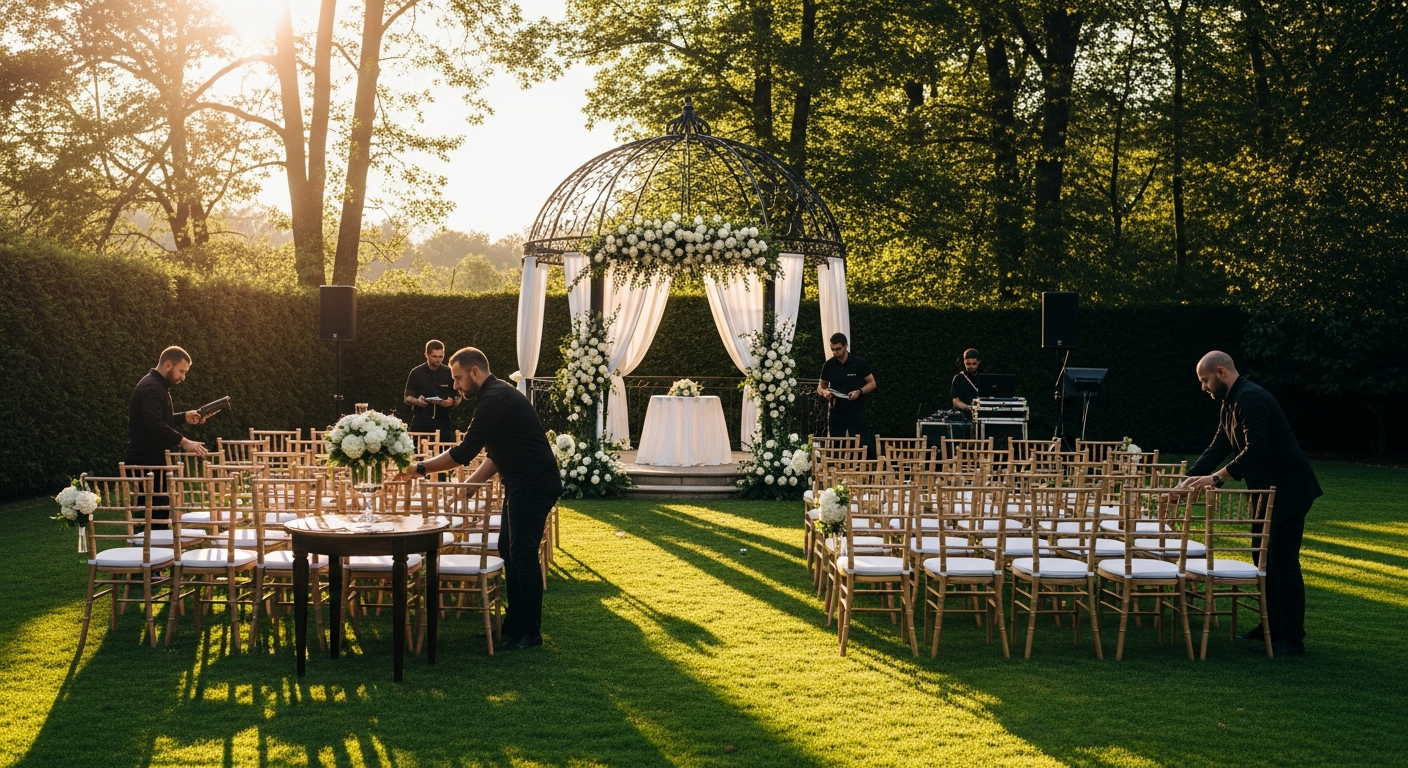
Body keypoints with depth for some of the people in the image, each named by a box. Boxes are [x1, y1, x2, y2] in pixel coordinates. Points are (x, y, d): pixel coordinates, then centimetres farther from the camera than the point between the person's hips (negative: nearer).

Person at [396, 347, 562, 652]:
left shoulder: (495, 399, -17)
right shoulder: (497, 395, 16)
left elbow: (464, 452, -20)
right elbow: (497, 455, 20)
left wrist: (420, 468, -12)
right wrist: (469, 483, 11)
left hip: (534, 485, -11)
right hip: (522, 484, 11)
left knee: (523, 554, -6)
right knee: (509, 549, 14)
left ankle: (530, 632, 0)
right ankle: (514, 623, 20)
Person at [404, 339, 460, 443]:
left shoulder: (449, 373, 8)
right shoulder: (416, 373, 3)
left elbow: (457, 399, 13)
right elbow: (407, 398, 5)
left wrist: (451, 402, -11)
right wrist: (417, 401, -18)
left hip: (443, 421, 1)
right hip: (421, 421, -1)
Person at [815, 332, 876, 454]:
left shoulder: (859, 363, -5)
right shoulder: (829, 365, 3)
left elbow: (872, 383, 1)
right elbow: (821, 386, 14)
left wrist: (859, 392, -18)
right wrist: (824, 392, -10)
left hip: (856, 412, -2)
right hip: (837, 412, 3)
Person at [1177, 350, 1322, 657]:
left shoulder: (1251, 399, -20)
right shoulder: (1231, 403, 13)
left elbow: (1256, 450, -28)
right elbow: (1218, 448, 15)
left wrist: (1217, 478, -27)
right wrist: (1190, 479, 5)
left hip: (1287, 490, -11)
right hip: (1268, 491, 11)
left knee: (1283, 563, -9)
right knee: (1266, 560, 16)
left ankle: (1291, 640, -5)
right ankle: (1272, 627, 25)